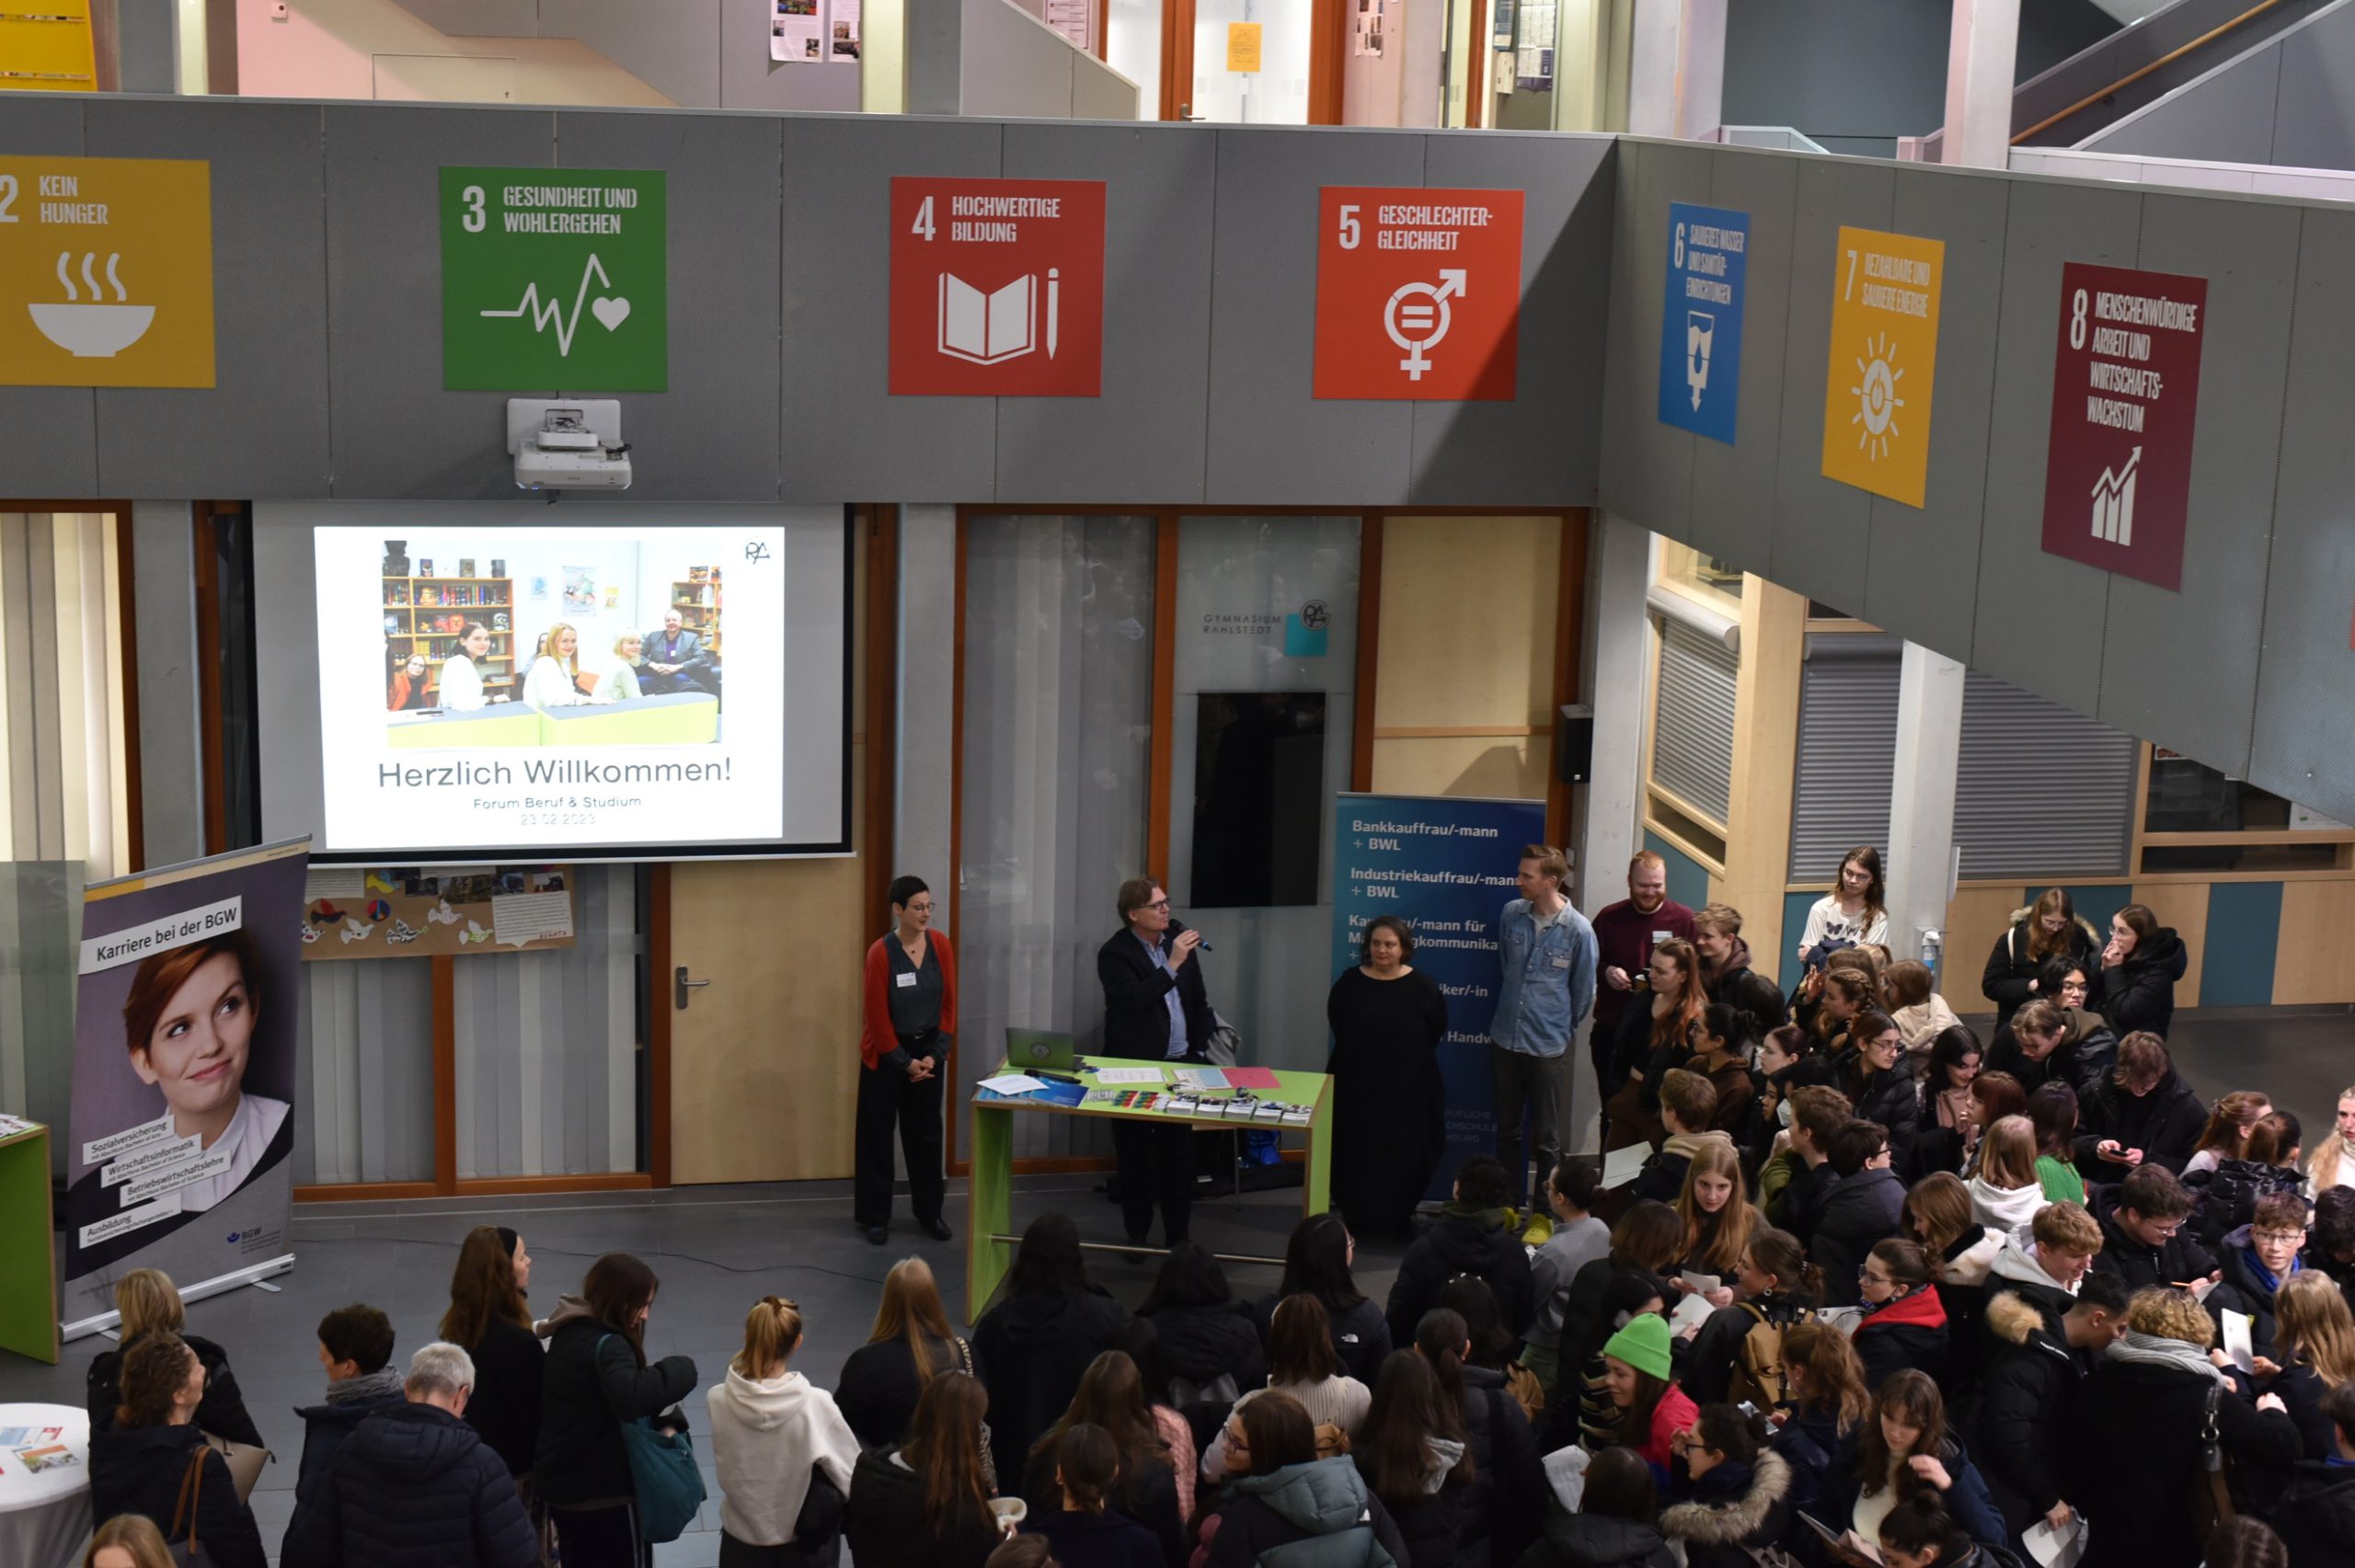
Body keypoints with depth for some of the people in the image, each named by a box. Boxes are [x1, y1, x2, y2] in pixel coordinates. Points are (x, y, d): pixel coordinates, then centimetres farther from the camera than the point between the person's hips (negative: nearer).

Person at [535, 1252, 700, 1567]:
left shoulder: (570, 1332, 6)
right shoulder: (607, 1344, -23)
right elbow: (631, 1397, -42)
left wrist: (664, 1419, -8)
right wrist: (680, 1370, -27)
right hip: (605, 1492, -8)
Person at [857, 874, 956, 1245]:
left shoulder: (940, 945, -5)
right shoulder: (881, 952, -18)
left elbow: (948, 1002, 1)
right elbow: (876, 1015, -14)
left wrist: (934, 1054, -5)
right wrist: (904, 1061, -12)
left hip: (928, 1050, 4)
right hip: (885, 1055, -4)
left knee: (926, 1131, 12)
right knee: (878, 1133, 5)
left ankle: (929, 1212, 24)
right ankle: (873, 1216, 15)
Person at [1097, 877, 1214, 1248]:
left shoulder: (1177, 933, 5)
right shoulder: (1115, 954, -12)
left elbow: (1197, 995, 14)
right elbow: (1135, 1001, -26)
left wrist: (1200, 1048, 13)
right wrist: (1173, 964, -29)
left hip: (1181, 1064, 4)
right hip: (1135, 1065, -4)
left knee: (1179, 1155, 7)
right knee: (1135, 1156, 6)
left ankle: (1178, 1235, 15)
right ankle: (1136, 1233, 17)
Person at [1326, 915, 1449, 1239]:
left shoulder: (1422, 987, -9)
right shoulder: (1350, 982, -5)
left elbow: (1436, 1032, 1)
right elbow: (1337, 1024, 9)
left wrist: (1407, 1058, 5)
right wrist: (1364, 1053, 9)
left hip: (1407, 1087, -1)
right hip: (1357, 1084, 1)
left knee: (1403, 1157, 6)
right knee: (1357, 1155, 7)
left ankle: (1396, 1220, 19)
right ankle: (1359, 1218, 19)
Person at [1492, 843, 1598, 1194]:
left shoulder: (1578, 931, -14)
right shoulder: (1511, 914, -4)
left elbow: (1583, 994, -1)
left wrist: (1562, 1030, 9)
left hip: (1547, 1046, -4)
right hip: (1505, 1039, 4)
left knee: (1545, 1138, 7)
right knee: (1507, 1130, 16)